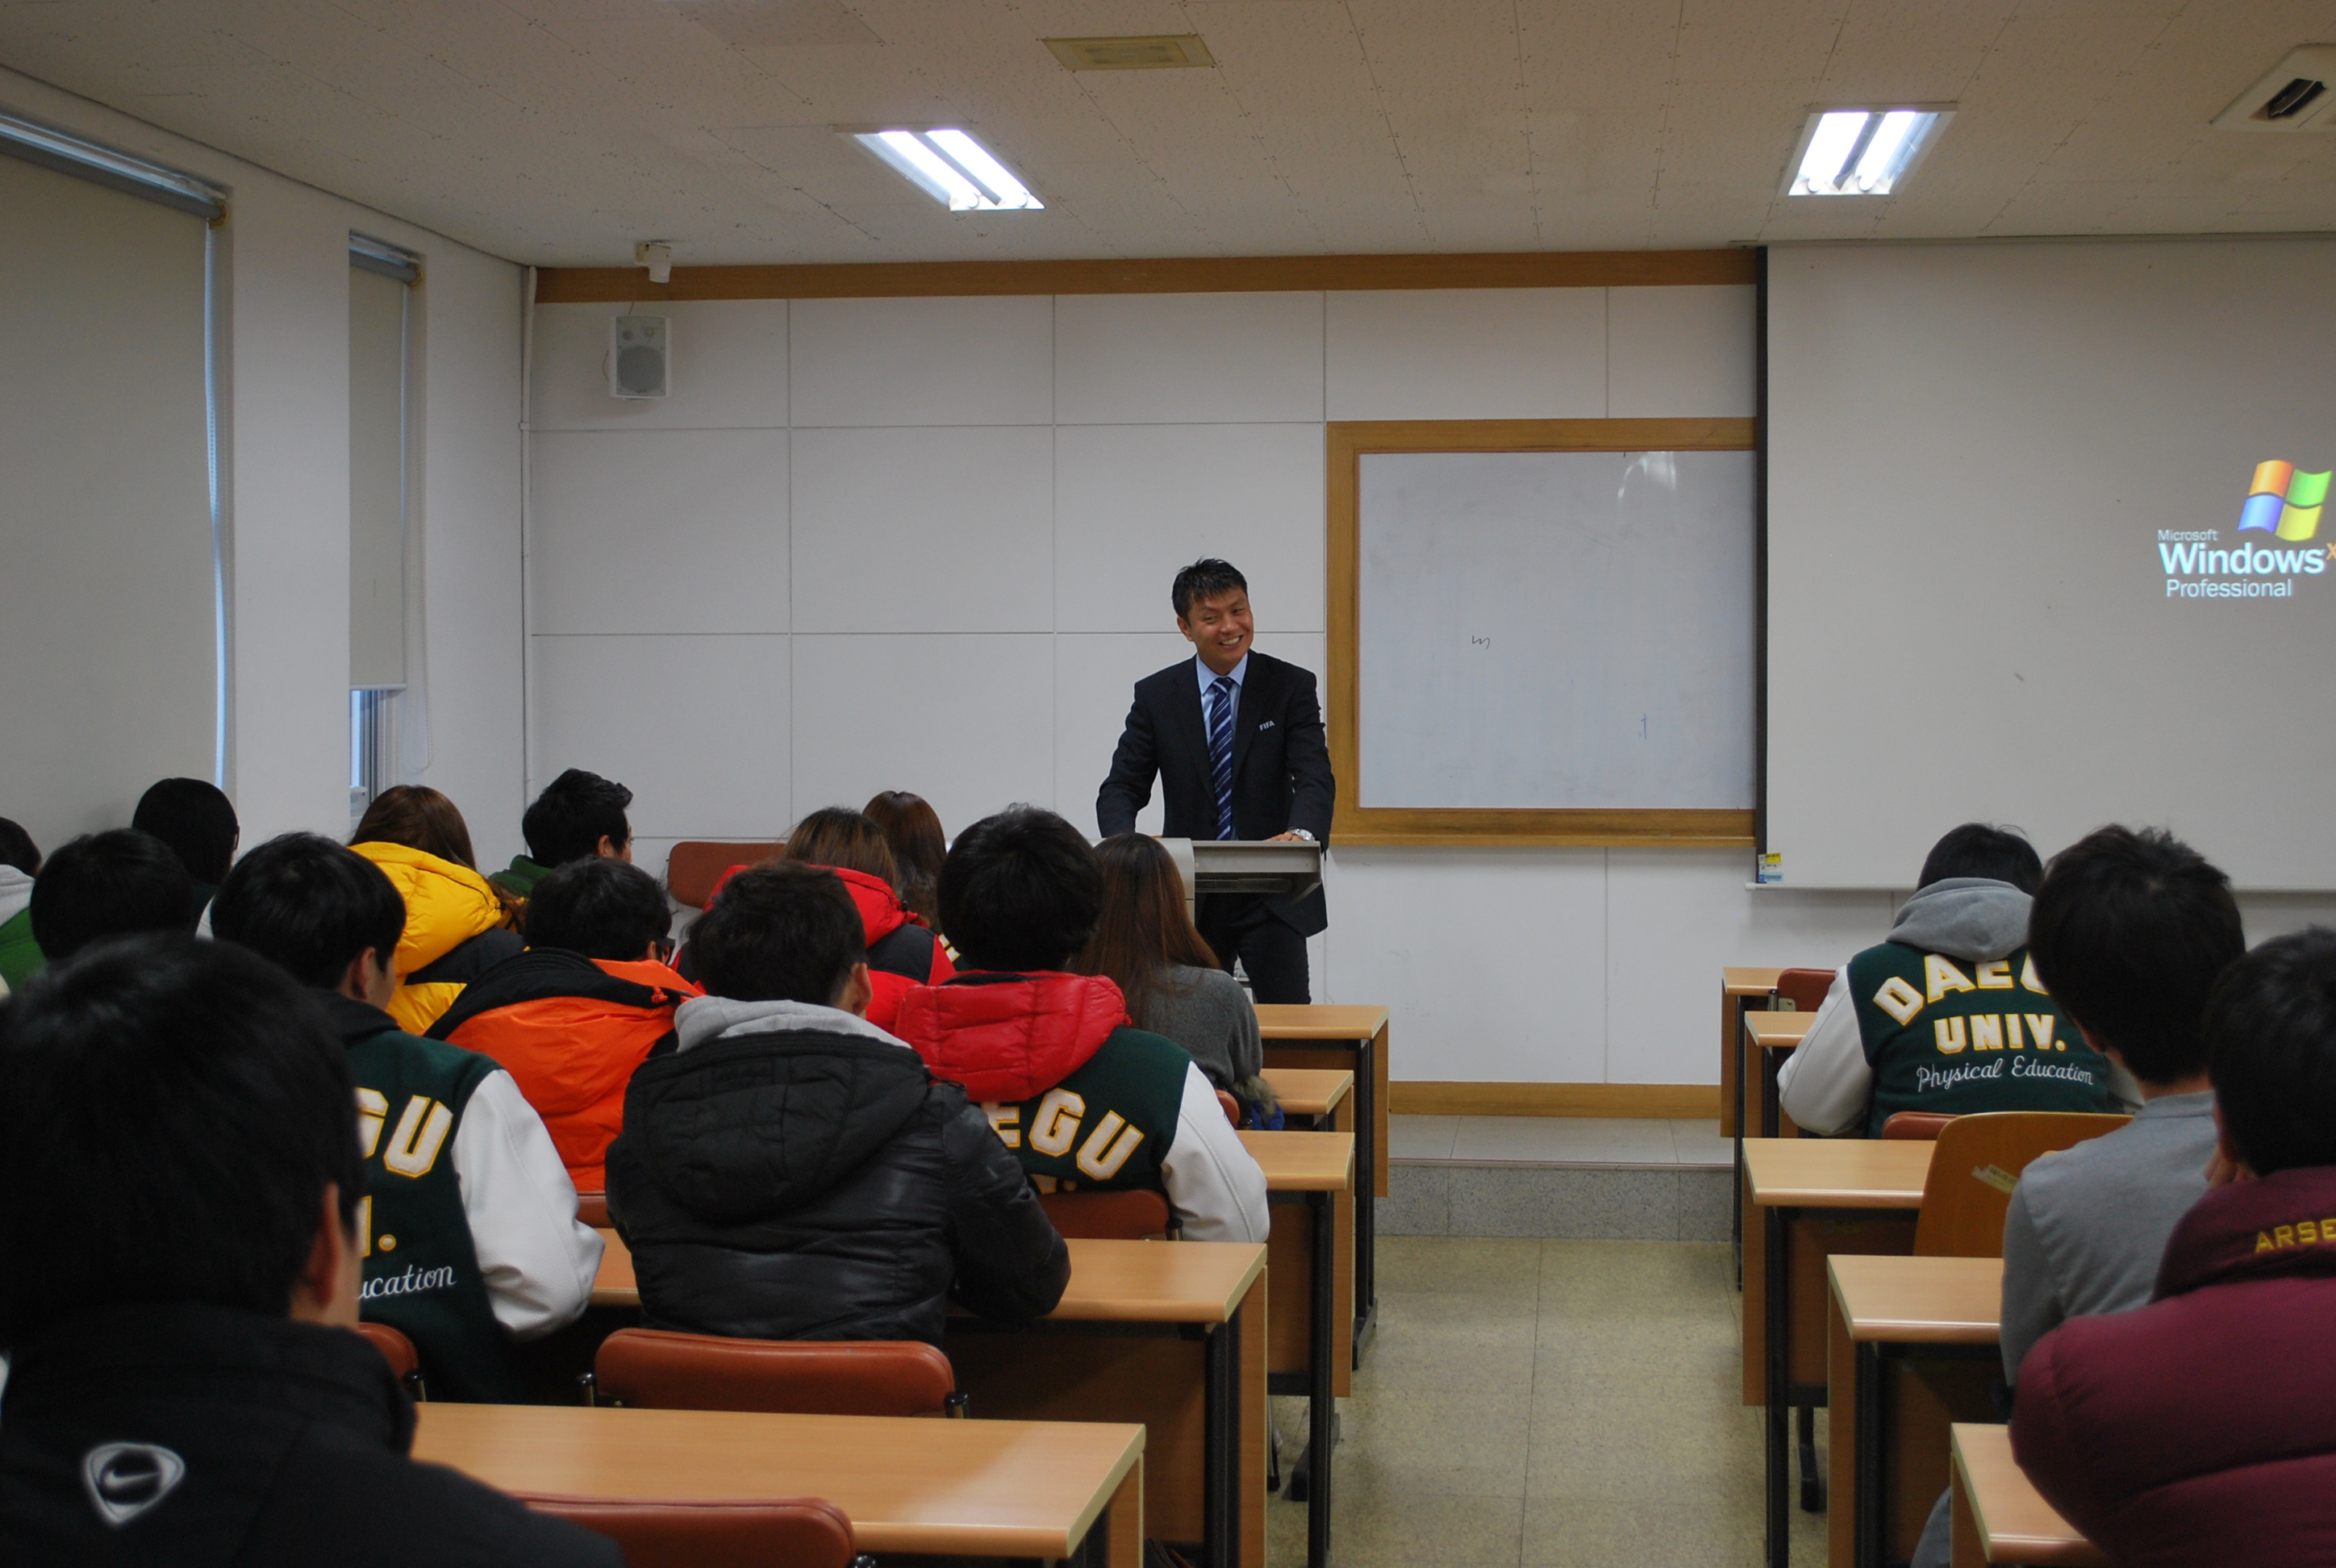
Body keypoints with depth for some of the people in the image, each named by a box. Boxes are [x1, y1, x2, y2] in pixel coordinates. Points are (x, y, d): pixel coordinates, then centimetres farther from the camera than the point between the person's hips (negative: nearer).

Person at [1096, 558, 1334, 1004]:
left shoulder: (1292, 687, -2)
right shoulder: (1155, 696, 3)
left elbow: (1315, 777, -13)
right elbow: (1122, 787, 1)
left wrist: (1302, 833, -36)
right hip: (1190, 897, 2)